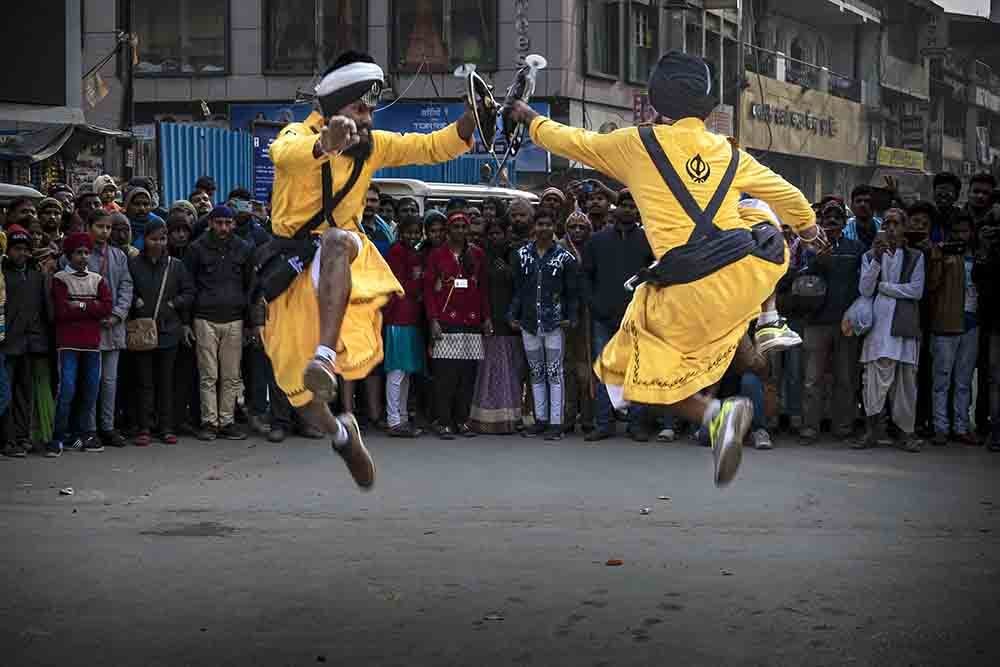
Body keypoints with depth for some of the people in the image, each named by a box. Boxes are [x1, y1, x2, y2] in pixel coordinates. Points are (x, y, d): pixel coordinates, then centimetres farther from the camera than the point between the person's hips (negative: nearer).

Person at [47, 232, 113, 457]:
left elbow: (107, 307, -1)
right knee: (66, 390, -10)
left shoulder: (97, 280, 13)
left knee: (91, 390, 6)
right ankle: (58, 437, -4)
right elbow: (61, 310, -13)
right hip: (68, 343, -4)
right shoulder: (60, 279, 0)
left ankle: (87, 434, 15)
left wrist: (80, 306, -10)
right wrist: (92, 308, -7)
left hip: (92, 342, 4)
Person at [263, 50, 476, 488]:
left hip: (340, 256, 1)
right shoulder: (300, 134, -11)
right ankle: (341, 433, 33)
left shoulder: (371, 145, 5)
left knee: (337, 241, -39)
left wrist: (472, 119, -17)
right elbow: (283, 154, -35)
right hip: (289, 265, -1)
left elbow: (433, 147, 3)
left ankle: (326, 355, -51)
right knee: (298, 390, 0)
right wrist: (326, 144, -58)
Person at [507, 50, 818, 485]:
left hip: (693, 292, -4)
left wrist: (533, 120, 36)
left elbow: (572, 142, 15)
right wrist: (807, 225, 48)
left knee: (631, 373, 11)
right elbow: (784, 193, 27)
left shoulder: (636, 145, 1)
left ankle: (714, 414, -13)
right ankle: (766, 322, 37)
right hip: (749, 270, 4)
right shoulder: (729, 153, 11)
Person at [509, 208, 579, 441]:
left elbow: (572, 292, 2)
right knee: (536, 373, 10)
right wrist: (513, 315, 3)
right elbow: (517, 289, 12)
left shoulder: (564, 257, 0)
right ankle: (541, 419, 18)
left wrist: (571, 318, -8)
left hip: (554, 323, -4)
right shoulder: (523, 255, 8)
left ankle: (556, 422, -1)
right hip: (529, 323, 4)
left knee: (554, 373, -3)